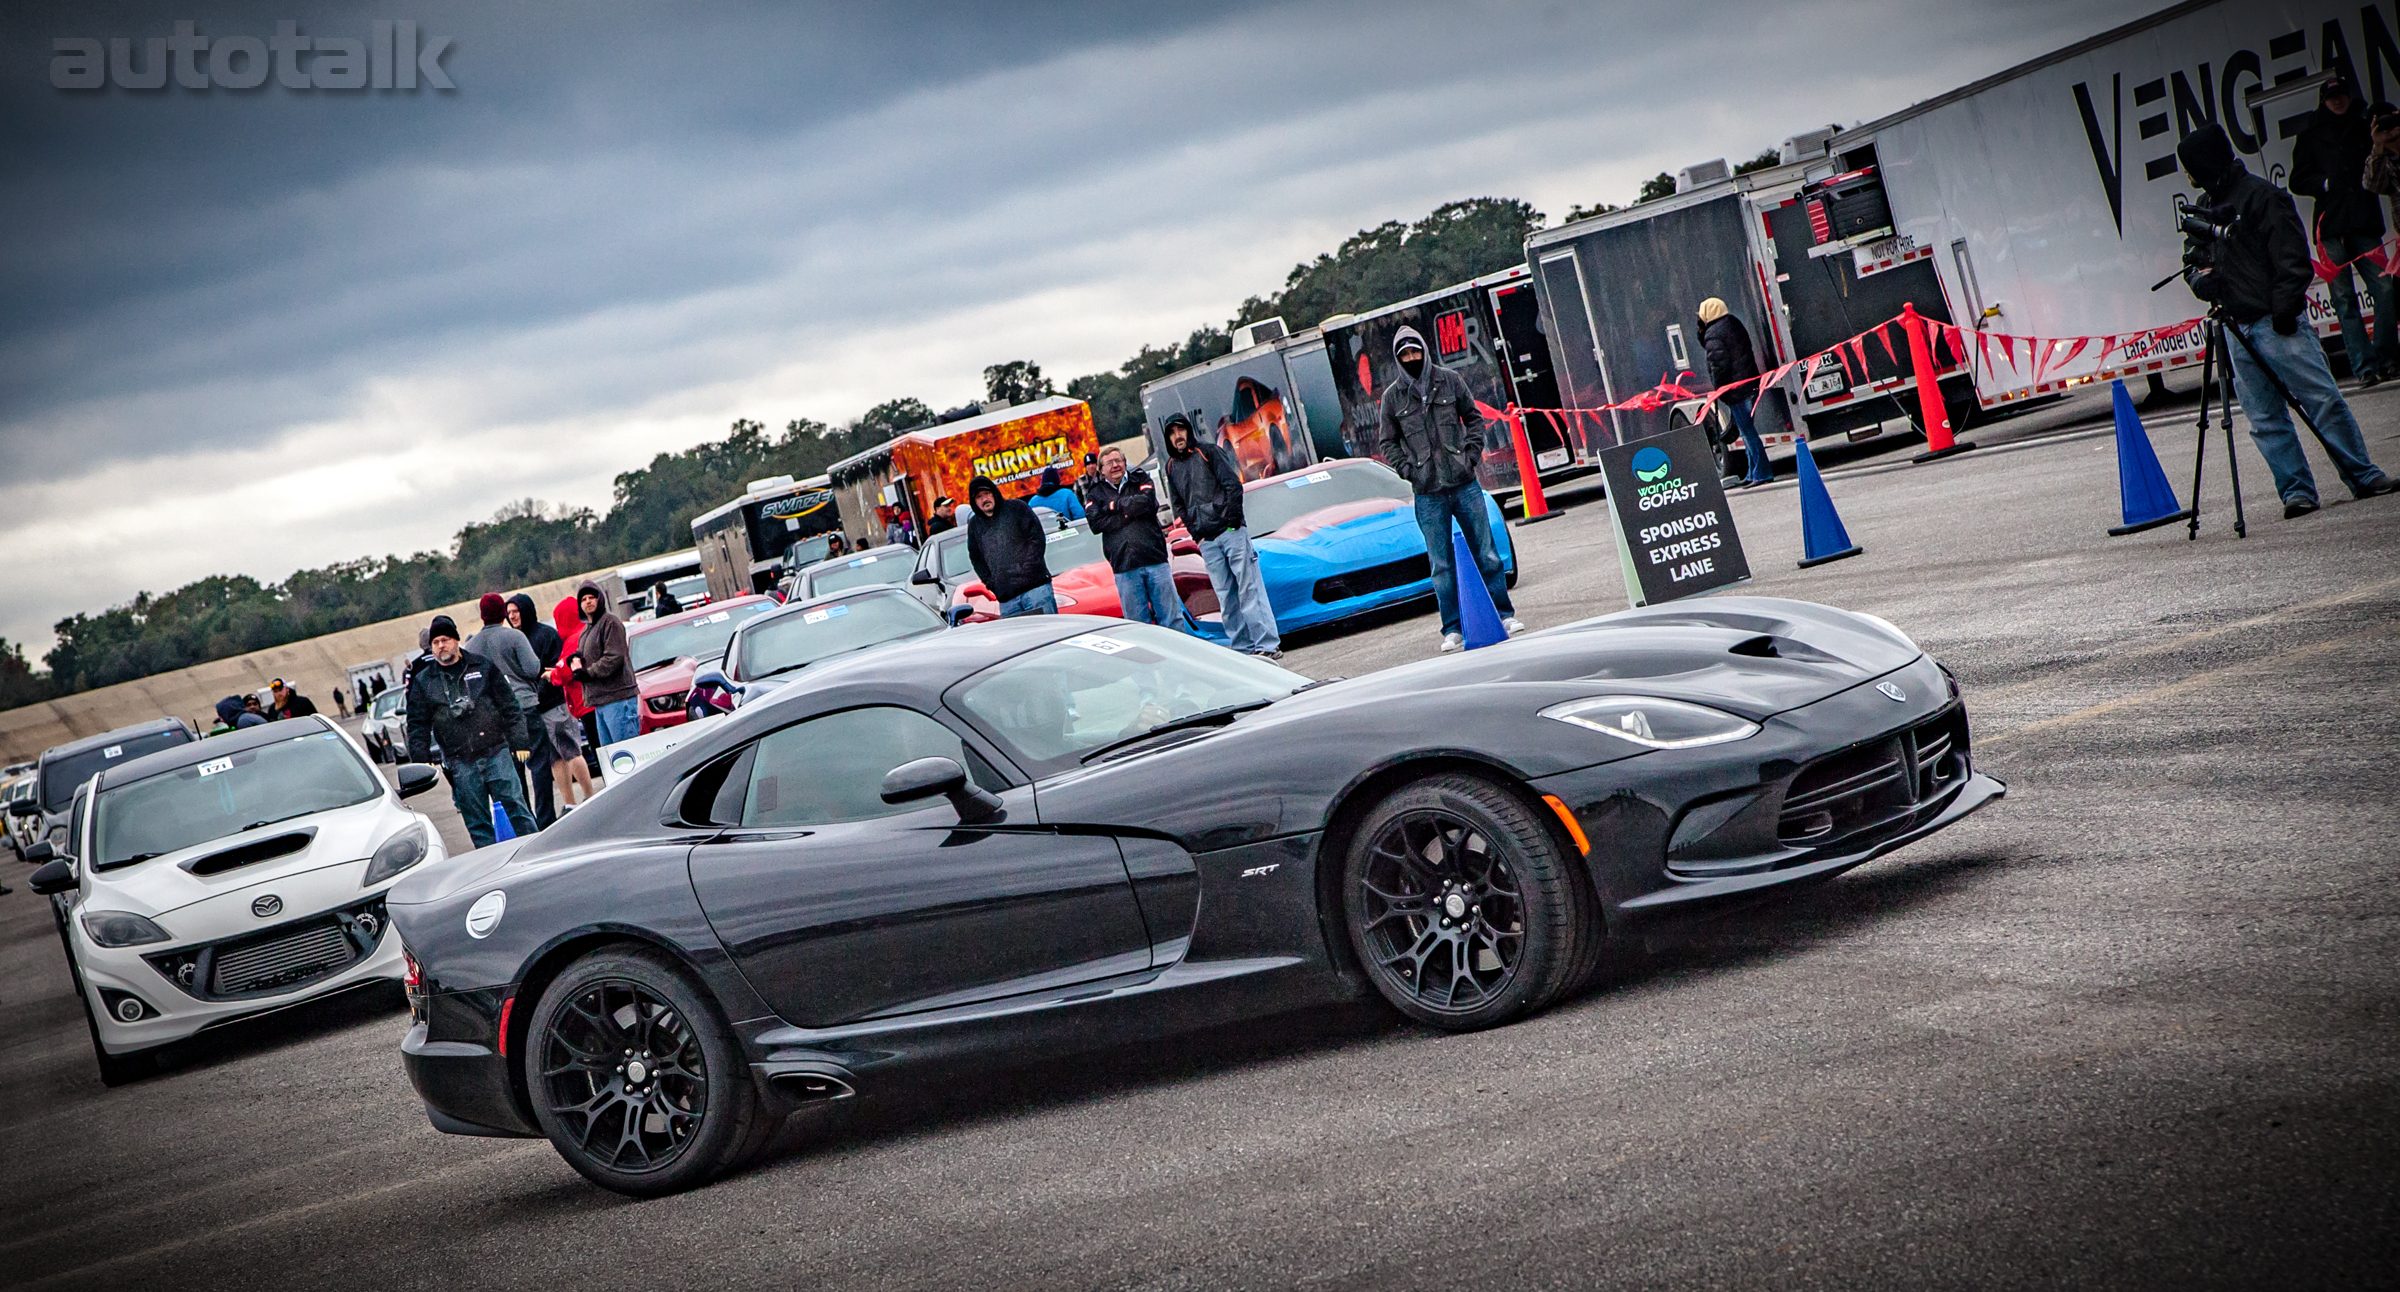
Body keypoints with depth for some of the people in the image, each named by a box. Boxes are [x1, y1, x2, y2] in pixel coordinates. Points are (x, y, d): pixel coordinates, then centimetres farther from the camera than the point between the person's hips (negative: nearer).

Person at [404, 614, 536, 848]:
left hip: (496, 752, -1)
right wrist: (421, 760, 0)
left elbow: (509, 705, 7)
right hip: (460, 763, 1)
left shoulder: (483, 667, 7)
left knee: (514, 807, -2)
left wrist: (519, 741, 0)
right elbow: (417, 725, 11)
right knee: (476, 820, 1)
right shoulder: (423, 681, 10)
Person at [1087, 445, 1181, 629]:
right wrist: (1129, 513, -4)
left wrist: (1115, 505, -4)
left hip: (1154, 558, 0)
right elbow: (1096, 523, -5)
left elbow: (1147, 502, -10)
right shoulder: (1096, 493, 11)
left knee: (1171, 618, 1)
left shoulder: (1141, 480, 12)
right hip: (1124, 567, 0)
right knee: (1137, 622, 2)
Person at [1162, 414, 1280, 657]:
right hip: (1206, 541, 4)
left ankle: (1268, 645, -8)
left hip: (1230, 530, -4)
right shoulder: (1172, 467, 14)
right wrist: (1195, 533, 7)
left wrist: (1233, 520, -10)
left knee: (1249, 588, -6)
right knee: (1225, 597, 2)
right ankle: (1242, 648, 5)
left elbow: (1233, 484, -3)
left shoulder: (1208, 452, 2)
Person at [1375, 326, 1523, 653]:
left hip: (1464, 483, 1)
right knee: (1441, 564, 1)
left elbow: (1474, 417, 12)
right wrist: (1408, 469, -5)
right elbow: (1386, 443, 9)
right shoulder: (1393, 397, 2)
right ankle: (1452, 630, 7)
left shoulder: (1449, 381, 4)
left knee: (1486, 553, 6)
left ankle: (1504, 615, 17)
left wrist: (1471, 454, -1)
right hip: (1428, 494, -1)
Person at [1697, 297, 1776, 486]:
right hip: (1751, 384, 10)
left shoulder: (1713, 334, -15)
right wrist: (1702, 331, 12)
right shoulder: (1734, 324, 15)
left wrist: (1719, 391, -13)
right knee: (1747, 430, 17)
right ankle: (1753, 473, 23)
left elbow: (1718, 364, -19)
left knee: (1748, 431, -7)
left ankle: (1762, 473, -8)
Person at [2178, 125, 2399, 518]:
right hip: (2237, 330, 7)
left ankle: (2364, 475, -1)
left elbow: (2292, 256, -10)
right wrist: (2198, 275, -1)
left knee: (2323, 399, -7)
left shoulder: (2260, 196, -6)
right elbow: (2195, 260, 22)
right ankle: (2297, 490, 4)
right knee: (2265, 420, 2)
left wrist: (2284, 307, -15)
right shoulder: (2206, 208, 16)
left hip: (2276, 323, -7)